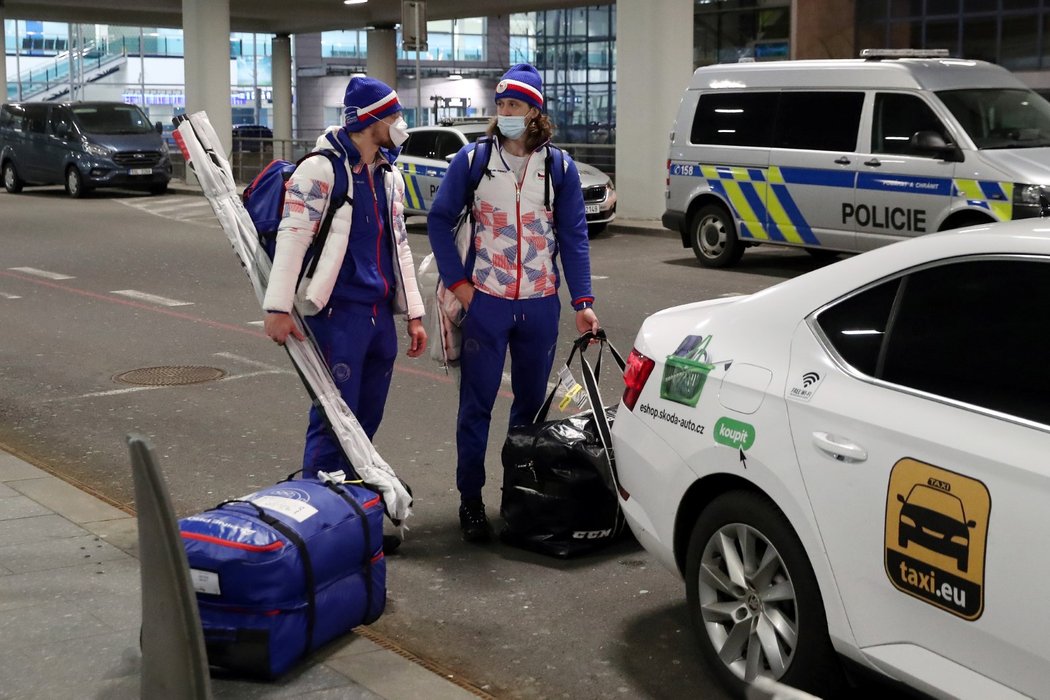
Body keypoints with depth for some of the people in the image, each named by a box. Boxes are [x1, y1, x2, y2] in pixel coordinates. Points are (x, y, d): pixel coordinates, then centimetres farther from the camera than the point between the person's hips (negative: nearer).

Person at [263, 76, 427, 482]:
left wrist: (414, 314, 19)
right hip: (339, 311, -8)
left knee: (367, 420, 12)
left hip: (380, 312, 8)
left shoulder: (389, 175, 17)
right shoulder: (321, 169, -8)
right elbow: (292, 237, -14)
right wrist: (278, 308, -21)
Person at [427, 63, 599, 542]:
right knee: (476, 405, 1)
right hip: (485, 303, -2)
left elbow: (573, 236, 3)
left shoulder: (559, 166, 2)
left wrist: (583, 302, -4)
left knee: (532, 403, 11)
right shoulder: (471, 159, -1)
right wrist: (457, 282, -5)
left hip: (540, 305, 2)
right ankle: (470, 499, 10)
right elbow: (439, 220, 4)